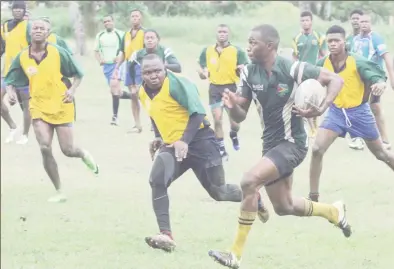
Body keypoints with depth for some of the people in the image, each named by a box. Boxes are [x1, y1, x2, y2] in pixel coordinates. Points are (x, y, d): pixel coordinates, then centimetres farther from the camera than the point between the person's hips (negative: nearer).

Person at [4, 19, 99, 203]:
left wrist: (72, 90, -18)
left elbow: (78, 74, 0)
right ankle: (59, 192, 1)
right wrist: (10, 91, -15)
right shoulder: (22, 57, -4)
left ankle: (83, 154, 38)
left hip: (61, 107, -2)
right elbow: (10, 80, 7)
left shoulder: (58, 52, -10)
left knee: (68, 150, -2)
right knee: (45, 149, -12)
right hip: (39, 108, 2)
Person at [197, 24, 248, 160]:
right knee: (217, 119, -5)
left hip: (231, 87, -2)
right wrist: (202, 73, -12)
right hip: (215, 88, 2)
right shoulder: (207, 51, 6)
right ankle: (222, 151, 7)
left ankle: (233, 135, 36)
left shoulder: (237, 51, -3)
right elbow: (202, 70, 12)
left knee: (235, 121, -2)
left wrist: (242, 70, -29)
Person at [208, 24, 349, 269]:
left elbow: (336, 80, -16)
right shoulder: (249, 73, -3)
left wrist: (321, 109, -30)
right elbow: (240, 116, 1)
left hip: (292, 143, -8)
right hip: (271, 143, 8)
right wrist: (232, 106, -22)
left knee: (249, 182, -26)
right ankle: (334, 212, 46)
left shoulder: (293, 69, -21)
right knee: (284, 207, 18)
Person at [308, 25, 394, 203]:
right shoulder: (323, 64, -10)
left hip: (359, 112, -2)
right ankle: (313, 196, -4)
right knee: (317, 150, -14)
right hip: (336, 112, 2)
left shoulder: (357, 62, -20)